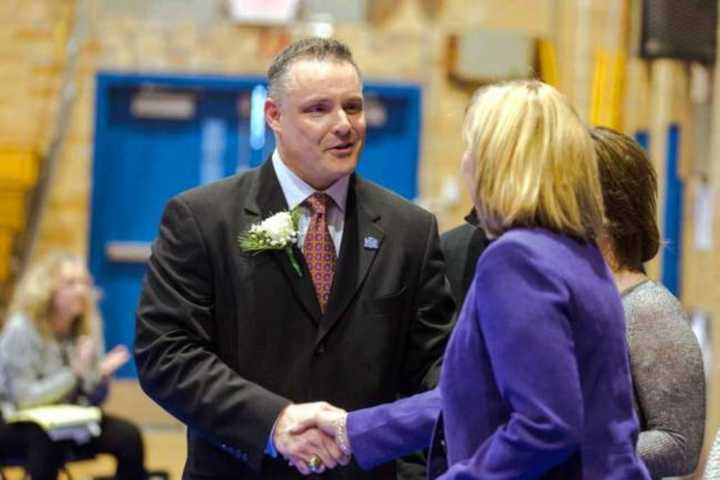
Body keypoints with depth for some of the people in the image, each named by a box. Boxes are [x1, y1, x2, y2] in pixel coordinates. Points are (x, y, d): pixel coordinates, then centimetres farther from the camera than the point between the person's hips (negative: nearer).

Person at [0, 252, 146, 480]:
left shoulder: (88, 326, 1)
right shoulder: (22, 328, -17)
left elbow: (93, 399, 3)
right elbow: (24, 398, -22)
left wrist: (101, 375, -19)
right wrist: (74, 373, -28)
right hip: (23, 423, -6)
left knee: (128, 436, -16)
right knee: (47, 437, -38)